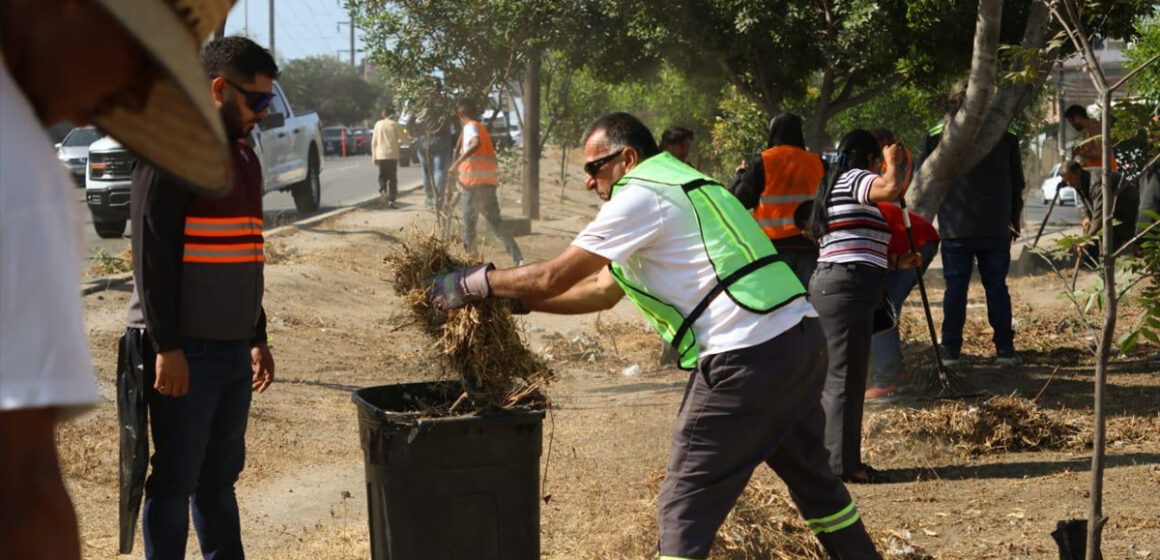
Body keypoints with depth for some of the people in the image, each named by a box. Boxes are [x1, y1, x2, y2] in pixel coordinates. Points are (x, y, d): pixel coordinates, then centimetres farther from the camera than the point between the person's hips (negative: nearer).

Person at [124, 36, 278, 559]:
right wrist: (166, 347, -19)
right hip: (185, 353, -8)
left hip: (233, 350, 8)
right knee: (175, 481, -1)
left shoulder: (242, 156, 16)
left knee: (220, 476, 13)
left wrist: (257, 337, 22)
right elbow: (151, 255, -16)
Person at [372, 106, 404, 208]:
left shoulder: (378, 124, 7)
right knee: (392, 178, 3)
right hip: (392, 155, -2)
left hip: (380, 156, 2)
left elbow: (374, 142, 6)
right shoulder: (394, 125, -2)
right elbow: (402, 138, 0)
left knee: (382, 176, 12)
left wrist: (374, 156, 11)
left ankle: (382, 190, -18)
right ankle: (391, 200, -2)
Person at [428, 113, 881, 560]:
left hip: (746, 358, -10)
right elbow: (602, 291, 27)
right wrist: (517, 300, 23)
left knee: (685, 508, -3)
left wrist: (474, 284, 8)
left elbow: (553, 278, -5)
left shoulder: (640, 197, -5)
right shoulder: (680, 184, 25)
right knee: (810, 477, 26)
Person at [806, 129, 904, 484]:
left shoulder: (834, 186, 25)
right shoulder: (854, 179, -5)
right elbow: (890, 189, -26)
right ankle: (843, 464, -10)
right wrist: (893, 162, -6)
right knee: (845, 378, -10)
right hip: (849, 287, -10)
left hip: (828, 285, 10)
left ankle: (833, 458, 16)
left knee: (834, 377, 12)